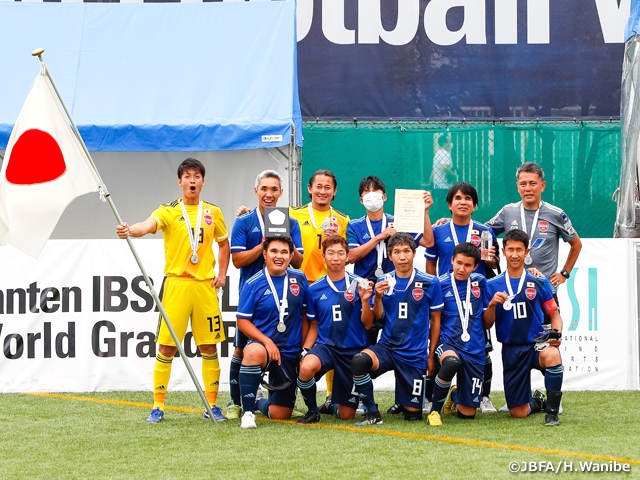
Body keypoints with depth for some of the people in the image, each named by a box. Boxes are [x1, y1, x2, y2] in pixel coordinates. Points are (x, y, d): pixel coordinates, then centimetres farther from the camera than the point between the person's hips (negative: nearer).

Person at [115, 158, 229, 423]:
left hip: (205, 286, 3)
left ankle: (212, 405, 14)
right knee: (166, 347, -3)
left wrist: (222, 273, 10)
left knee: (209, 347, 5)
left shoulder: (213, 213, 10)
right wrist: (130, 230, -45)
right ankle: (158, 406, 4)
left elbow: (224, 243, 25)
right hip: (176, 284, -3)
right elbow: (148, 225, -22)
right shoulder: (169, 211, -1)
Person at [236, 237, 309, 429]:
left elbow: (306, 313, 12)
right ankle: (248, 412, -27)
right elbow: (243, 321, -8)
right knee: (253, 352, -43)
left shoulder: (299, 279, 2)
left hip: (290, 353, 3)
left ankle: (262, 404, 41)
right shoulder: (253, 284, -8)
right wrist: (266, 341, -20)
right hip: (262, 343, -3)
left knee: (280, 414, 2)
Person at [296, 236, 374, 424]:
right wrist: (304, 351, -6)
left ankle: (335, 403, 44)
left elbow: (367, 324, -5)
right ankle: (312, 411, -8)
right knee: (306, 367, -37)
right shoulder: (314, 290, 1)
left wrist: (365, 300, -21)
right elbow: (313, 327, 9)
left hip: (353, 350, 0)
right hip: (325, 346, 0)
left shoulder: (359, 285, -4)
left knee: (346, 416, 5)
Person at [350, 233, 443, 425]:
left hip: (415, 353, -1)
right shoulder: (383, 282, 1)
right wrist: (378, 297, -18)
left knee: (413, 415, 2)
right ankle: (372, 413, -15)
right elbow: (377, 317, 1)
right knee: (358, 360, -33)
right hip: (387, 347, 1)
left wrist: (431, 355, 3)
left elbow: (435, 320, 2)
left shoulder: (430, 283, -6)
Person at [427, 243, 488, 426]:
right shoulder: (440, 284, -4)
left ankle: (455, 395, 42)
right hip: (448, 343, -3)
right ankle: (435, 410, -17)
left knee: (467, 414, 4)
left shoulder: (479, 282, 5)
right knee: (451, 362, -42)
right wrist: (431, 353, -7)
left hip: (474, 349, 3)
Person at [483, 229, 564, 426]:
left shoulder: (539, 283, 0)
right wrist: (492, 305, -18)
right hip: (511, 350, 2)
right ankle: (537, 402, 41)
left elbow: (554, 314, 5)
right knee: (518, 413, 2)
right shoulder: (493, 286, 3)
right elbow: (486, 324, 2)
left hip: (537, 343, -2)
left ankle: (552, 411, -21)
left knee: (552, 356, -40)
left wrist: (556, 334, -16)